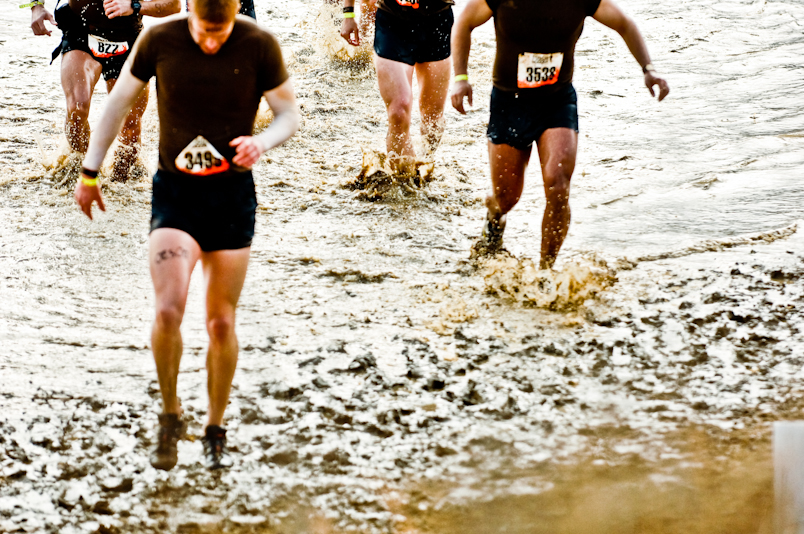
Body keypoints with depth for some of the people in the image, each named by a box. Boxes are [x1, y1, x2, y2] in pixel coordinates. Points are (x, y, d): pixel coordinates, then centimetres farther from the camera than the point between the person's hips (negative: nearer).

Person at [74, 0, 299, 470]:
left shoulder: (259, 45, -8)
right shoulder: (160, 40, -6)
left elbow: (290, 114, 1)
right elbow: (119, 101, 7)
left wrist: (263, 142, -22)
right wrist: (90, 172, 13)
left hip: (232, 193, 0)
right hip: (174, 192, 0)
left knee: (221, 322, 5)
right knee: (168, 310, -18)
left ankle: (216, 431, 24)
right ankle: (170, 415, 5)